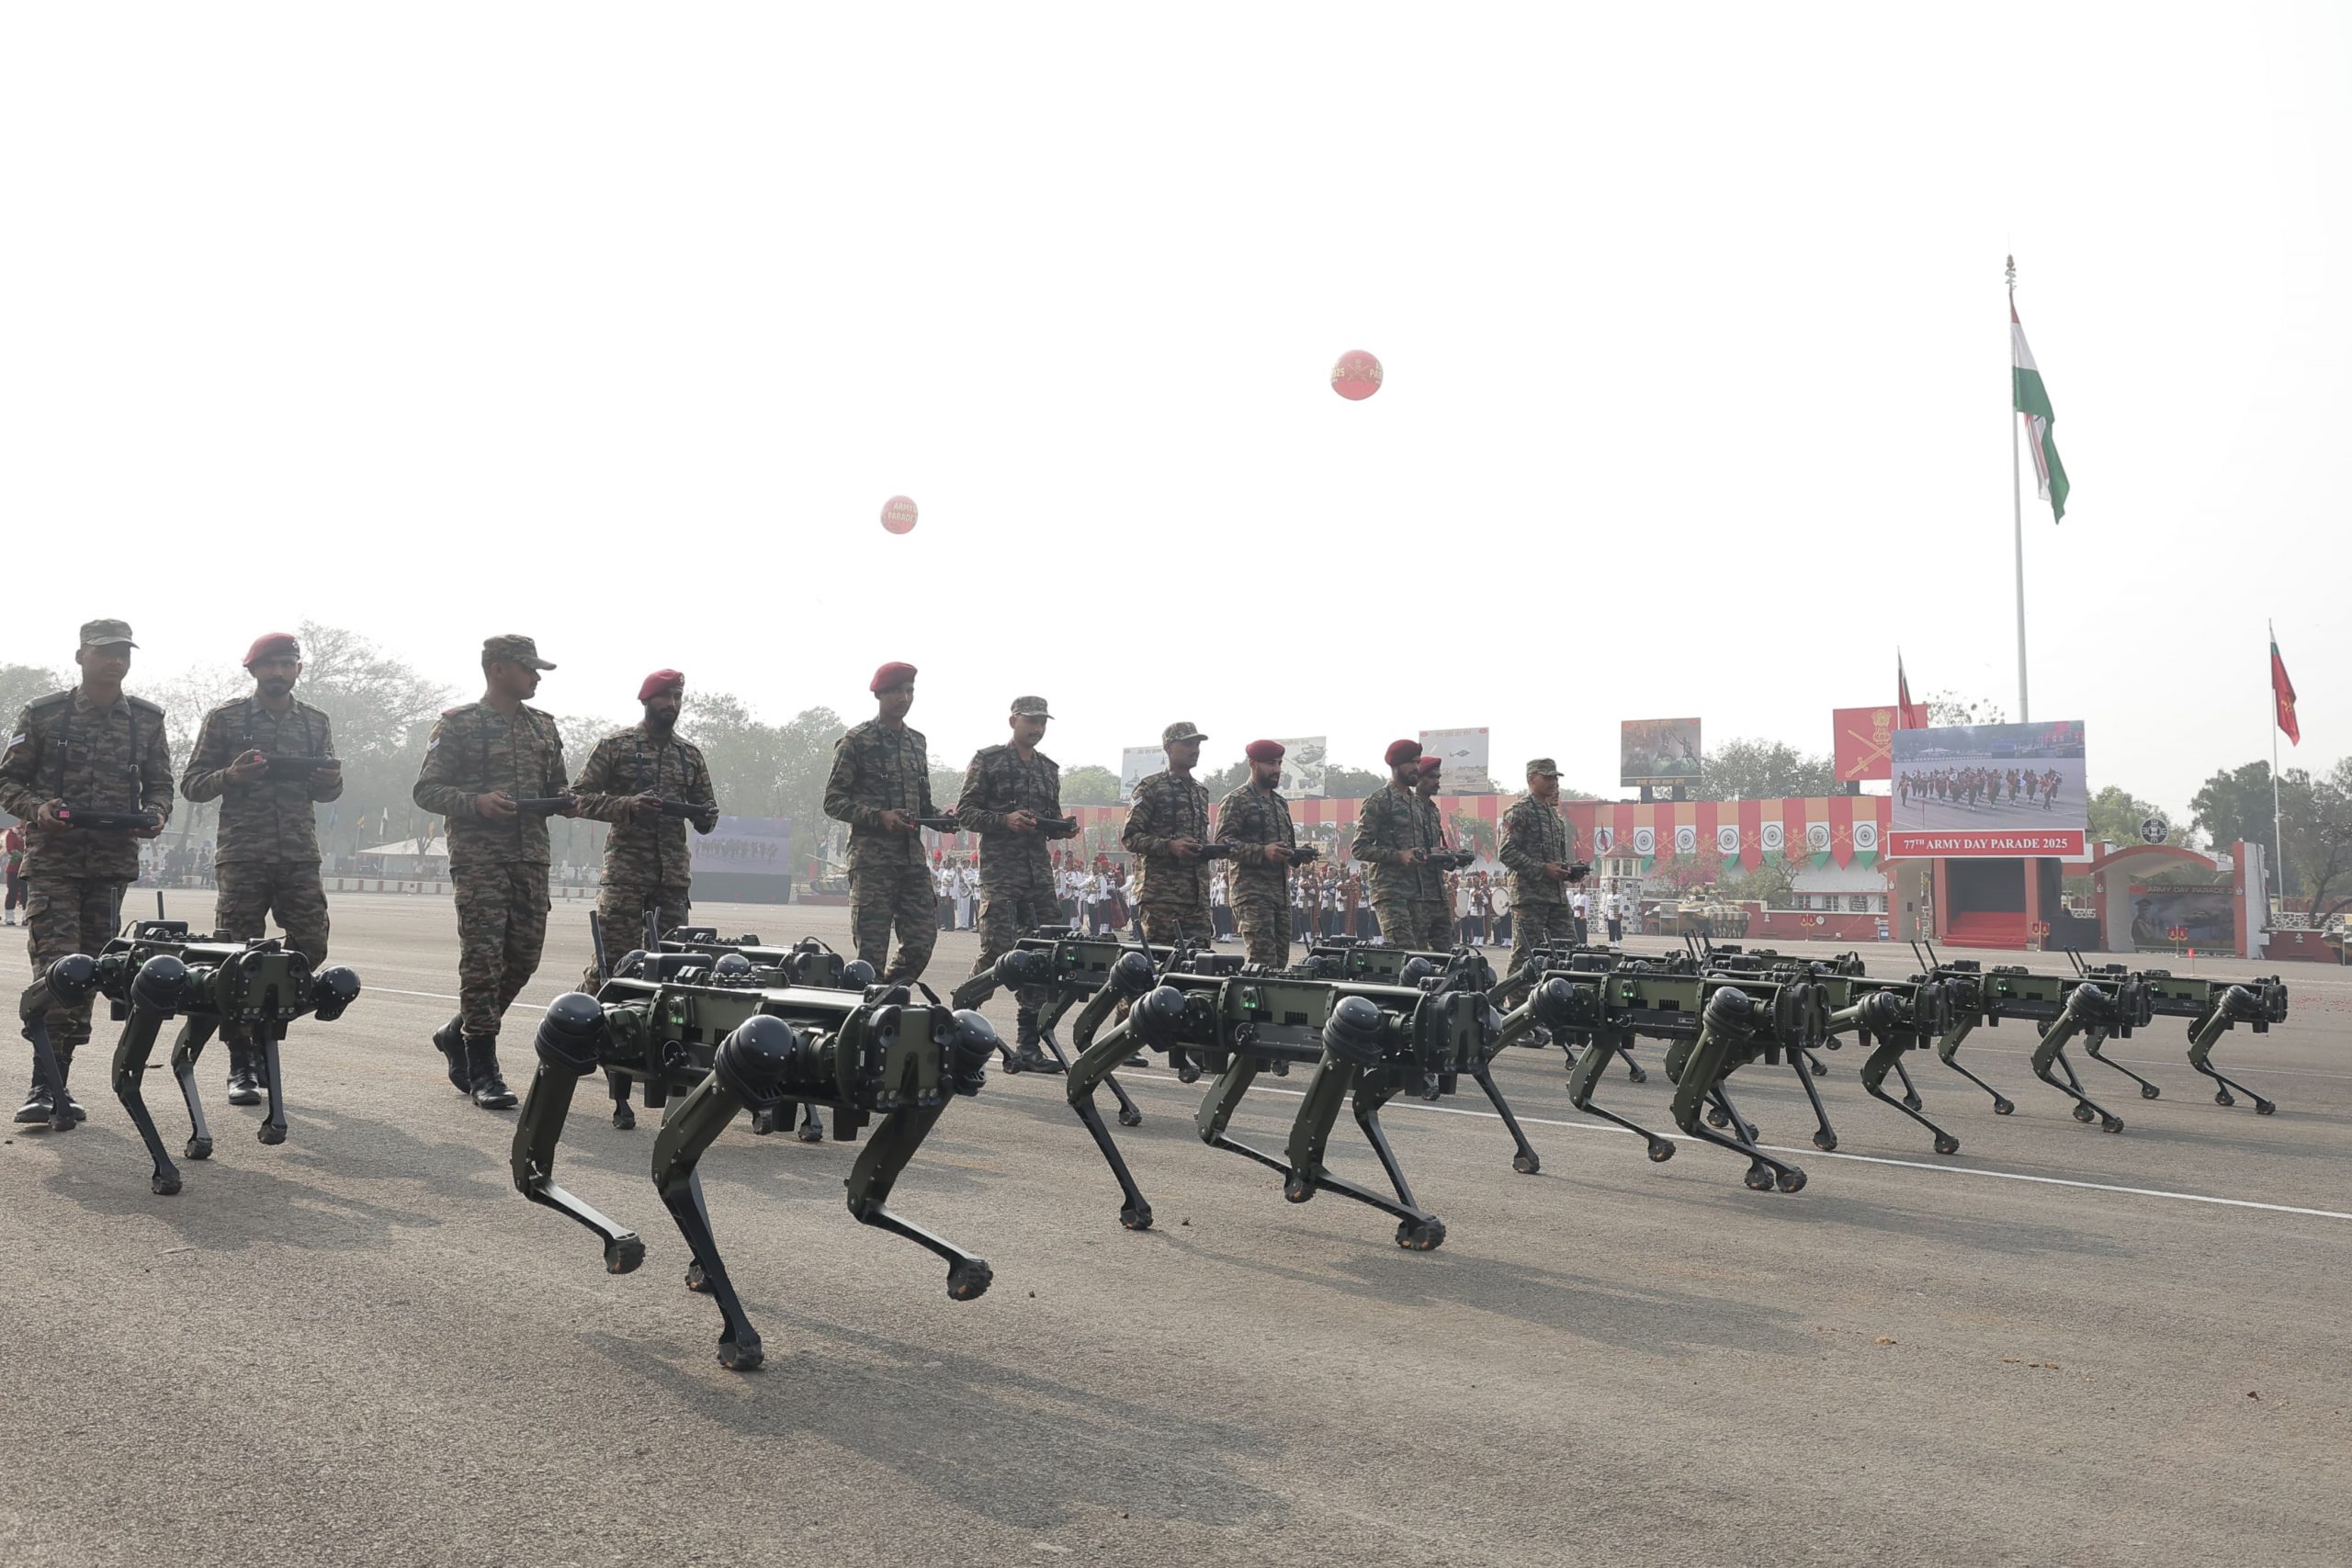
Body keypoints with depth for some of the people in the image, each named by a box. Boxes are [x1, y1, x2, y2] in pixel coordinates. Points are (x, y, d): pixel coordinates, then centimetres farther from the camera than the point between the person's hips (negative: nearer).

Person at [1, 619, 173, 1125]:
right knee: (57, 965, -14)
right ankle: (44, 1083, -12)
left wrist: (154, 815, -7)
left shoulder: (147, 719, 9)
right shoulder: (41, 715, 2)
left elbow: (160, 785, 14)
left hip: (114, 861, 3)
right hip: (52, 859, -3)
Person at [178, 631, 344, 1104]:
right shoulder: (225, 719, 4)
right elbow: (191, 785, 5)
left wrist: (331, 781, -3)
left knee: (311, 946, -4)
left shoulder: (316, 723, 13)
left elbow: (328, 790, 21)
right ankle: (240, 1065, 7)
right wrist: (230, 776, -15)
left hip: (300, 856, 3)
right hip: (241, 856, -3)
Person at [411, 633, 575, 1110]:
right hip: (479, 859, -6)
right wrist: (477, 802, -18)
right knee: (482, 959, -7)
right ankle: (482, 1070, -1)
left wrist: (570, 801, 2)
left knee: (525, 956, 7)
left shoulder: (544, 727, 17)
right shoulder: (457, 725, 0)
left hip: (532, 858, 6)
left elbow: (557, 789, 25)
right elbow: (425, 790, -2)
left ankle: (459, 1032, 28)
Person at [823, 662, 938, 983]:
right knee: (871, 949, -5)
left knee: (921, 940, 2)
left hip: (913, 857, 6)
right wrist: (879, 816, -17)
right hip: (872, 858, -6)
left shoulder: (917, 742, 18)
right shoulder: (856, 742, -2)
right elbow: (833, 802, -5)